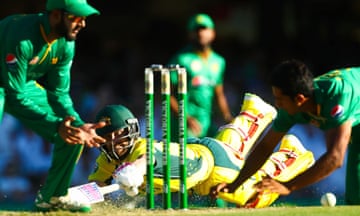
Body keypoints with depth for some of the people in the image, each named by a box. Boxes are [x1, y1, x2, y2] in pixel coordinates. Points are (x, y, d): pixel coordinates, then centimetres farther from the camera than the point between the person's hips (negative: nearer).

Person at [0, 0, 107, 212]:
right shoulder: (21, 38, -36)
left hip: (27, 85, 8)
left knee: (73, 133, 1)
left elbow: (59, 93, -1)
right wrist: (55, 125, -38)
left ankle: (53, 196, 17)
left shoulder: (66, 44, -10)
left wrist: (79, 125, -18)